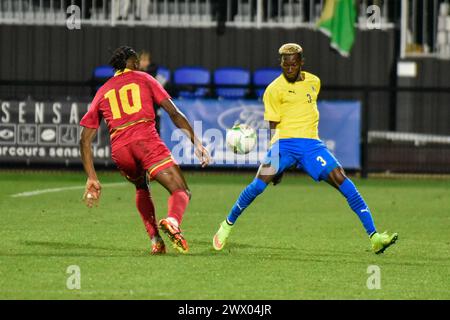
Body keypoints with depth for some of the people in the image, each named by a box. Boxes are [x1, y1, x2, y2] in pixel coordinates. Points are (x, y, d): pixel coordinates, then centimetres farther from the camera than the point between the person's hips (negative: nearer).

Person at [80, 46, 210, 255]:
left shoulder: (102, 92, 27)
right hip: (146, 140, -3)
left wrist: (92, 178, 21)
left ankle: (155, 240, 16)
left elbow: (85, 139, 21)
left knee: (141, 188, 32)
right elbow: (173, 112, 8)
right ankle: (173, 220, -38)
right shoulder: (143, 79, 20)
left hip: (119, 148, 3)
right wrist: (196, 142, 7)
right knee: (181, 192, -3)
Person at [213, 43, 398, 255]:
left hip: (311, 143, 3)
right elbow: (273, 126, 1)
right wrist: (276, 161, -3)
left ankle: (374, 237, -14)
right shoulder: (274, 89, -1)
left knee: (341, 180, -12)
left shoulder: (314, 82, 13)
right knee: (260, 183, -21)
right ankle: (228, 225, 2)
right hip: (285, 142, -3)